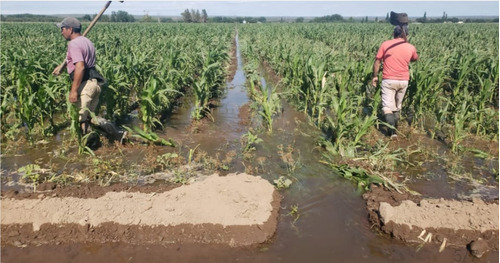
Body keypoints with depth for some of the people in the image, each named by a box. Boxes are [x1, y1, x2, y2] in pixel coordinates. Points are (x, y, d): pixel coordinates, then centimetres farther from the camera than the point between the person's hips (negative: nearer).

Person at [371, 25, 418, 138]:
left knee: (387, 106, -3)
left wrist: (375, 76, 9)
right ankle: (394, 126, 29)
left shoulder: (385, 44, -4)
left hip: (388, 80, -3)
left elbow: (377, 61, -1)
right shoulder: (411, 47, 4)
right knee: (398, 105, 18)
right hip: (403, 81, 3)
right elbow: (415, 59, 25)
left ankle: (391, 130, -16)